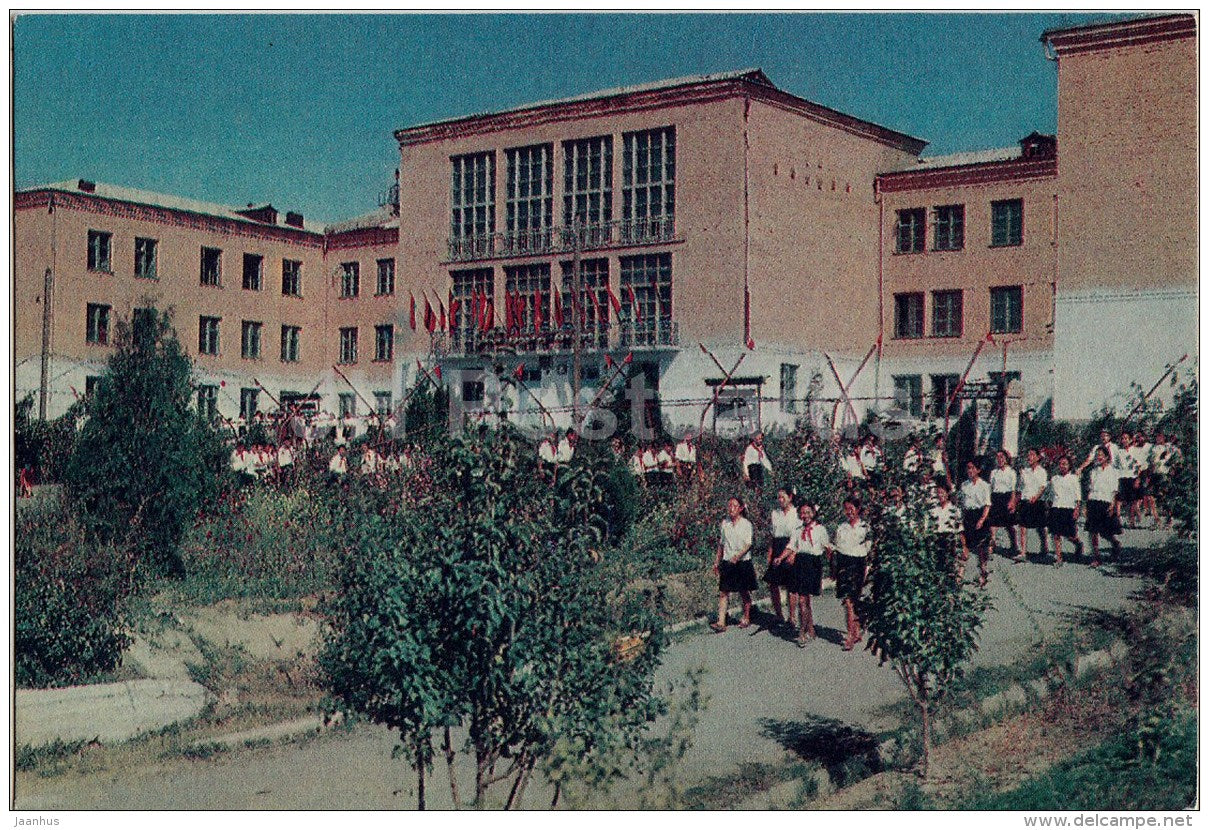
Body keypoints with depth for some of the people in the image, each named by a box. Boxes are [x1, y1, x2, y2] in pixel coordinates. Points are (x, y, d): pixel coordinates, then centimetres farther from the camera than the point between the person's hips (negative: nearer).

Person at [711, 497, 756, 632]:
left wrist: (738, 556, -25)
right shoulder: (725, 523, 8)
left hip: (743, 561, -3)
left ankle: (746, 619, 24)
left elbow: (748, 544, -10)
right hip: (727, 562, 3)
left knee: (744, 592, 7)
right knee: (723, 592, -6)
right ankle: (721, 622, -10)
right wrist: (718, 561, 15)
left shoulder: (746, 524, -5)